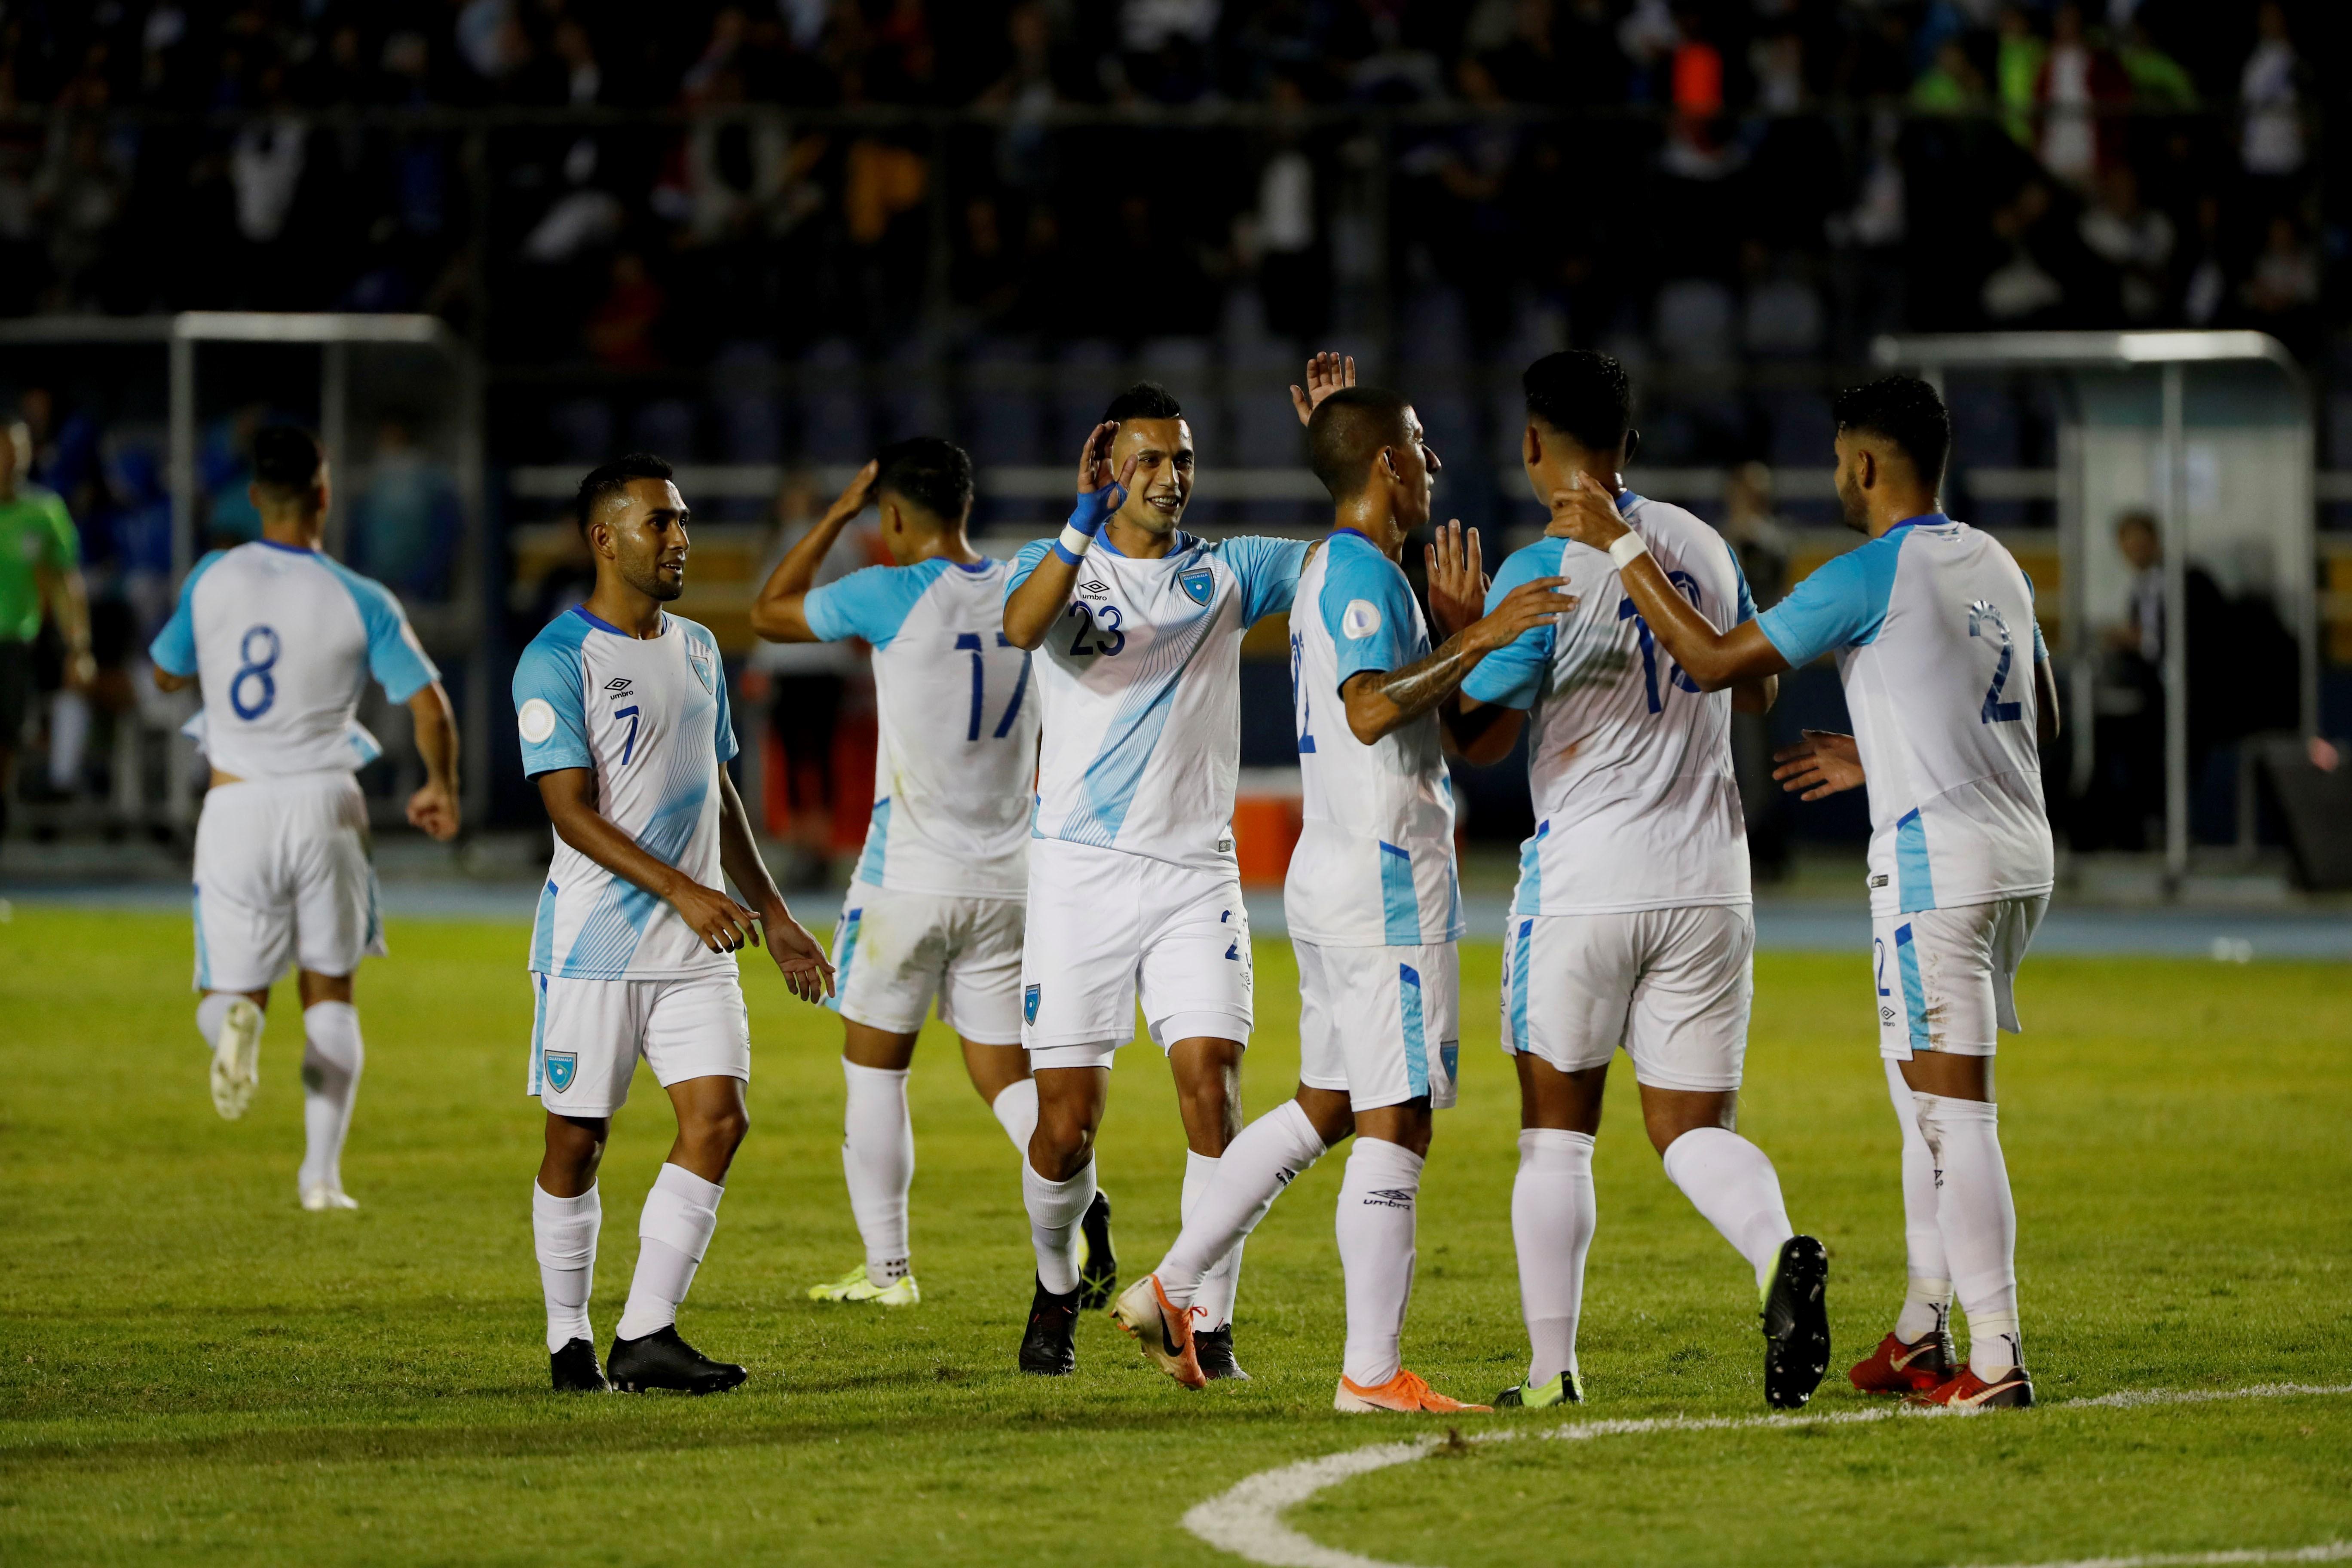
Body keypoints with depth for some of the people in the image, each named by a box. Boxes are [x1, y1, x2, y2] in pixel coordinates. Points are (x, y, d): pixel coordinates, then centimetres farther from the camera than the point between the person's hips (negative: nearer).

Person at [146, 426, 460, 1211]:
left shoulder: (211, 581, -2)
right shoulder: (361, 601, -6)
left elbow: (167, 674, 13)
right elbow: (431, 708, -5)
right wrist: (441, 789, 14)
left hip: (235, 807, 0)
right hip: (324, 804, 0)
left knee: (233, 988, 10)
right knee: (331, 993, 14)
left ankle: (237, 1018, -29)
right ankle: (321, 1173, 7)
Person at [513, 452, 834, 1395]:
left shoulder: (696, 650, 14)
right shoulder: (558, 660, -10)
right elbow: (573, 814, -16)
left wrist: (772, 914, 21)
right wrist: (684, 892, -24)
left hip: (695, 946, 6)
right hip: (593, 945, -6)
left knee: (717, 1118, -9)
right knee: (576, 1142, 2)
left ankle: (645, 1336, -9)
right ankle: (569, 1342, 15)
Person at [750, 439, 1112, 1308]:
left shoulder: (890, 596, -12)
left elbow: (769, 612, 3)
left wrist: (839, 512, 8)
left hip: (909, 876, -5)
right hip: (1007, 876, 5)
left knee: (875, 1065, 10)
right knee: (1002, 1071, 8)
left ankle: (886, 1266, 11)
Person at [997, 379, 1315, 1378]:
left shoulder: (1226, 573, 10)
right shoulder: (1060, 562, 2)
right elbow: (1023, 627, -20)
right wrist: (1086, 519, -32)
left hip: (1197, 875, 2)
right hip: (1081, 872, -2)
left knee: (1212, 1091, -14)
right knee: (1067, 1124, -1)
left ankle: (1210, 1327, -10)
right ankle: (1057, 1288, 26)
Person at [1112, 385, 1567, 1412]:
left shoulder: (1333, 571, 19)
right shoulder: (1364, 574, -13)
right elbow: (1370, 710, -28)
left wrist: (1456, 634, 16)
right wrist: (1475, 642, -29)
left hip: (1330, 877, 10)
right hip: (1387, 881, -10)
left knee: (1324, 1108, 17)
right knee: (1394, 1125, -8)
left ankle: (1169, 1289, 18)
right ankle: (1372, 1372, -8)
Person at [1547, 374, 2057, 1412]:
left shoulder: (1872, 576, -12)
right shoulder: (1997, 567, 13)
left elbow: (1712, 662, -12)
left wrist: (1620, 548, -4)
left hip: (1935, 864, -8)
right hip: (2019, 858, 9)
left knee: (1953, 1109, -8)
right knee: (1928, 1095, 18)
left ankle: (1995, 1359, -11)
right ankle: (1922, 1331, 23)